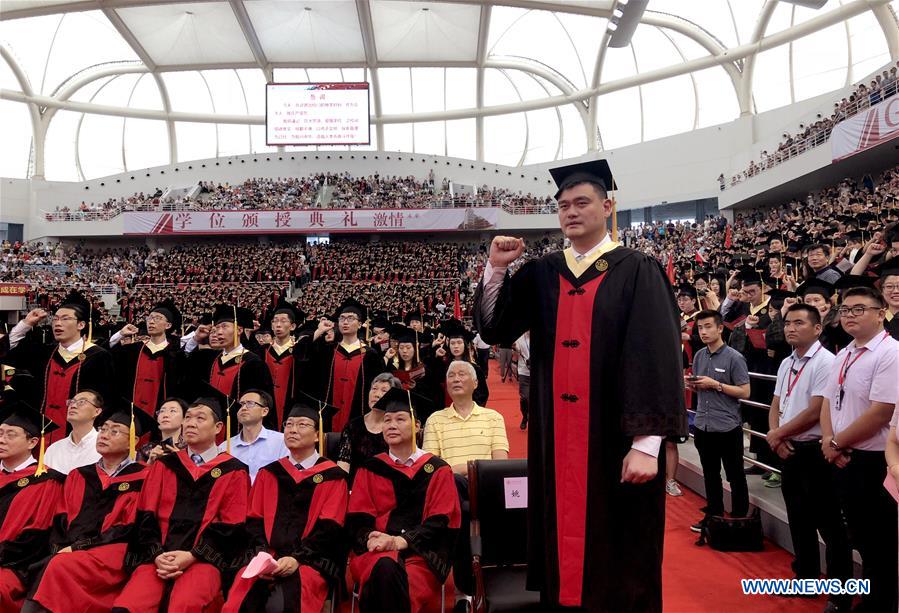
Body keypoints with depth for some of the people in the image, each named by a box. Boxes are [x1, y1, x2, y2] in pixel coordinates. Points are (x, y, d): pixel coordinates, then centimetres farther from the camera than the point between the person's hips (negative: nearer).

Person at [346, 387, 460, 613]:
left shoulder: (437, 470, 10)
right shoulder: (369, 469, 15)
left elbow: (440, 522, 0)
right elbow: (357, 519, 6)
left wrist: (401, 541, -16)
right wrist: (371, 538, -17)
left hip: (422, 552, -1)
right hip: (375, 551, 1)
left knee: (408, 580, -35)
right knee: (385, 568, -35)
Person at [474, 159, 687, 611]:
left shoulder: (638, 272, -5)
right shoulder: (541, 274, 8)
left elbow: (656, 356, -11)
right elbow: (494, 329, 3)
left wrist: (647, 443, -17)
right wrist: (496, 268, -9)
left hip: (617, 439, -4)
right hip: (557, 440, 4)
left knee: (622, 563, 9)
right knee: (563, 543, 14)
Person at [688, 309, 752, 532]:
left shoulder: (734, 357, -10)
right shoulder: (699, 356, 8)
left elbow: (745, 392, -12)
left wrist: (716, 384, -18)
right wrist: (692, 384, -4)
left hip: (728, 427, -6)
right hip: (702, 425, 6)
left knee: (735, 476, 7)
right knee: (710, 474, 16)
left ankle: (740, 519, 20)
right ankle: (713, 515, 27)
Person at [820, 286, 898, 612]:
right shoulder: (843, 355, 10)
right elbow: (828, 401, 13)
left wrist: (836, 443, -12)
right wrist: (828, 441, -4)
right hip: (842, 460, 8)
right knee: (859, 537, 20)